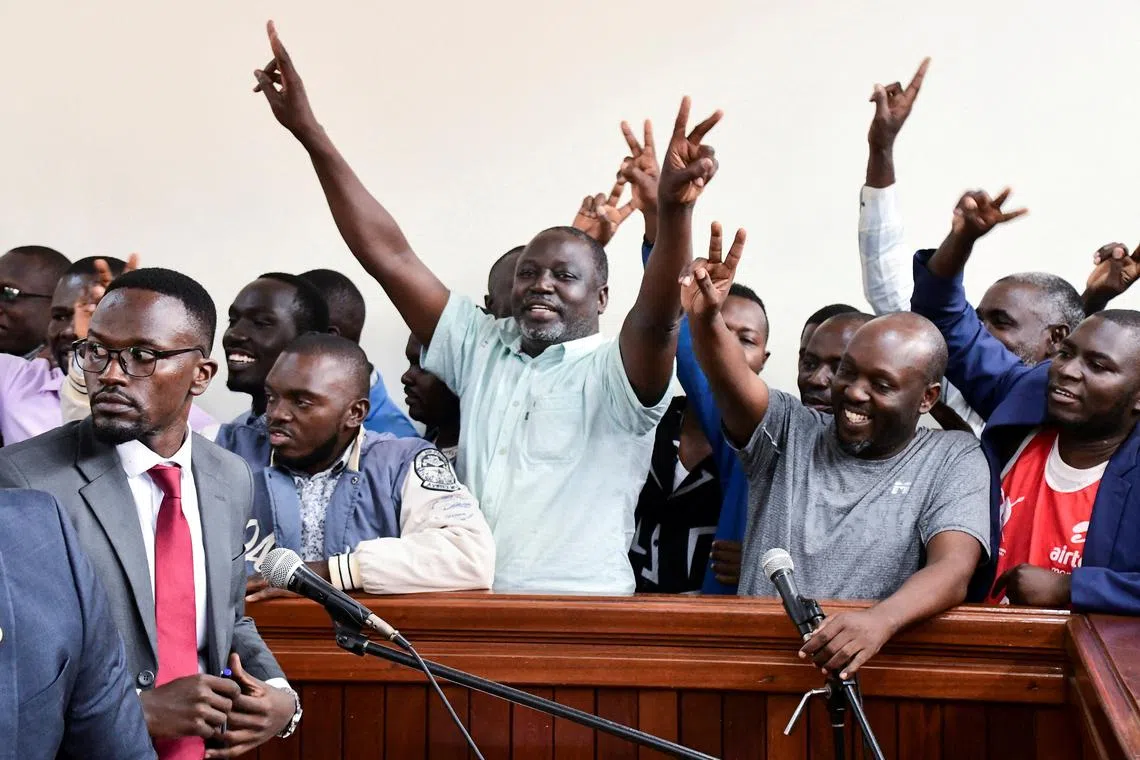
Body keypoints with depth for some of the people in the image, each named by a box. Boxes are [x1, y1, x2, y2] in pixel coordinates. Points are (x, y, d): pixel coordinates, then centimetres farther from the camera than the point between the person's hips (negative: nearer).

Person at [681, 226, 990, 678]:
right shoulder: (790, 432, 9)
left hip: (872, 670, -1)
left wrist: (880, 620, -29)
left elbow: (953, 569, -10)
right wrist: (705, 319, -31)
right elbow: (733, 383, -10)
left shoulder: (954, 459, 4)